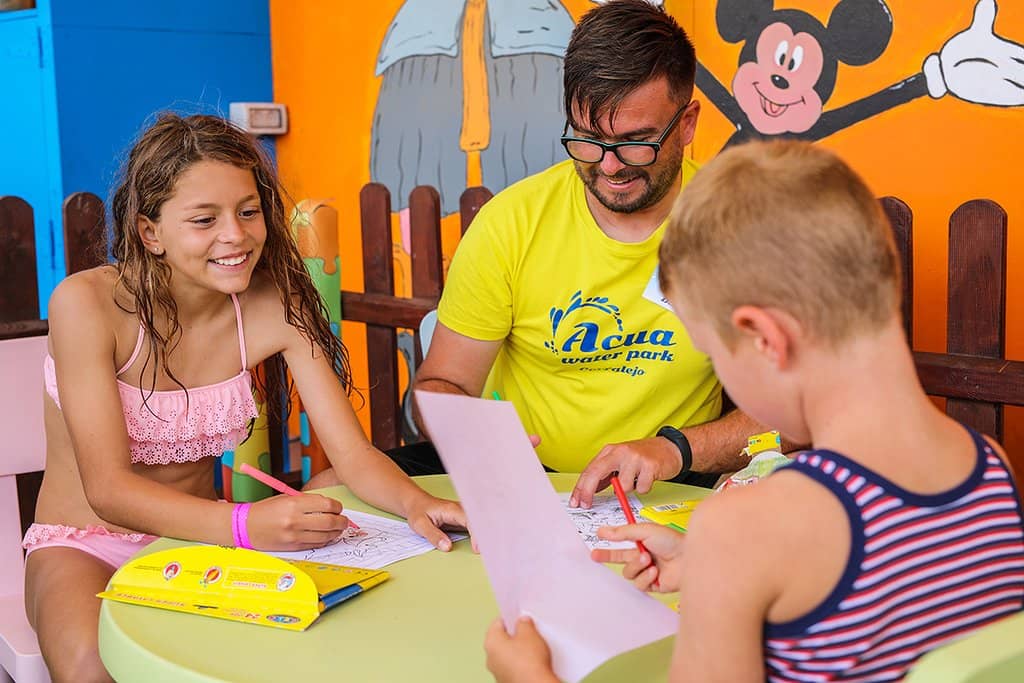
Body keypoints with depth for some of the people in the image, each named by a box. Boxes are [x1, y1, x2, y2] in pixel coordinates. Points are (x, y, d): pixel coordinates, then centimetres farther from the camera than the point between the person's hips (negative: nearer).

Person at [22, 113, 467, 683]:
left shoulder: (275, 307, -10)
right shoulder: (88, 304, -20)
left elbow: (354, 454, -13)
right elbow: (109, 489, -24)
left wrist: (416, 502, -36)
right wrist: (243, 524, -42)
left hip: (195, 540, 4)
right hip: (83, 546, -3)